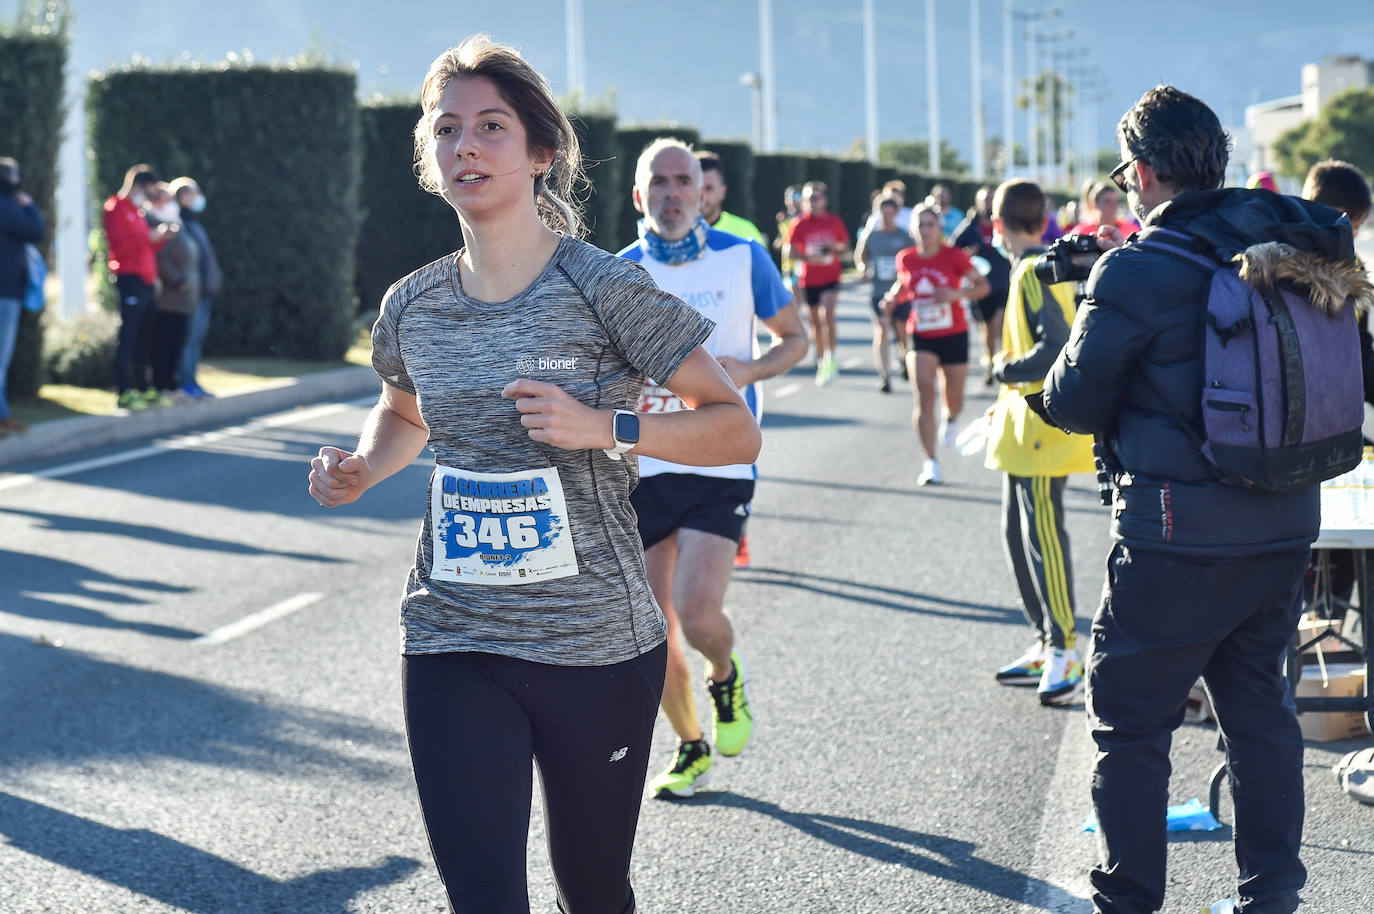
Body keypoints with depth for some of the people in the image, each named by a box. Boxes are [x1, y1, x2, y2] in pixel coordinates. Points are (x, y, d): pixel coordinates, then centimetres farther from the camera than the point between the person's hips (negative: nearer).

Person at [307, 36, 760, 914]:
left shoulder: (605, 289, -9)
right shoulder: (413, 306, 3)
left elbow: (737, 429, -6)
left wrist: (605, 427, -20)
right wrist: (359, 472, 4)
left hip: (598, 645, -2)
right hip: (453, 647, 2)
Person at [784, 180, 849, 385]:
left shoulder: (835, 222, 2)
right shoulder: (800, 224, -2)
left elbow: (846, 247, 12)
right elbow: (788, 250, -7)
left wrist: (837, 248, -11)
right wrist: (807, 257, -24)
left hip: (831, 278, -1)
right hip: (808, 279, 1)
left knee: (827, 314, -20)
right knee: (816, 321, 9)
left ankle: (831, 357, -14)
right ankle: (821, 359, 24)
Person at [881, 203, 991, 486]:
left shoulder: (954, 257, -10)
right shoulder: (906, 259, -1)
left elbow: (983, 286, -6)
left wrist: (956, 294, -23)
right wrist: (893, 297, -3)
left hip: (954, 337, -1)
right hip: (921, 338, 1)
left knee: (955, 402, 11)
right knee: (923, 397, -15)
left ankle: (950, 419, 51)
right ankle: (930, 463, -12)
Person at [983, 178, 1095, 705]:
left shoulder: (1034, 273, -16)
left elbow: (1057, 348, -25)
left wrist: (1004, 369, -12)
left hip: (1042, 424, -11)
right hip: (1023, 424, 11)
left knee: (1043, 534, -11)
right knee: (1017, 533, 14)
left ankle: (1065, 655, -10)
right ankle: (1045, 646, 19)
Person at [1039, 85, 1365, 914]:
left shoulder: (1137, 270, -15)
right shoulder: (1292, 245, 3)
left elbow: (1074, 402, -7)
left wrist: (1063, 368, 13)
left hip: (1180, 535, -6)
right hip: (1285, 527, 6)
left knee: (1131, 721, 5)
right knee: (1259, 704, 18)